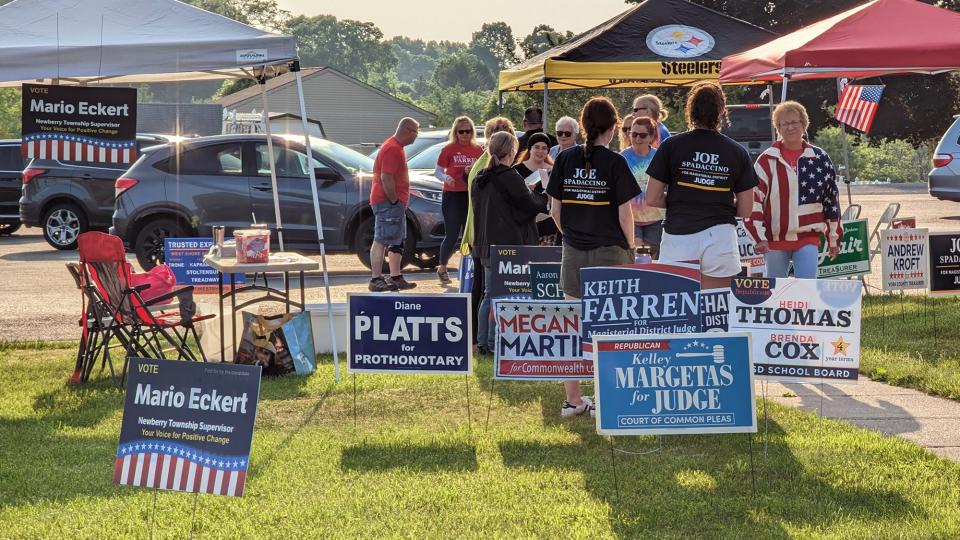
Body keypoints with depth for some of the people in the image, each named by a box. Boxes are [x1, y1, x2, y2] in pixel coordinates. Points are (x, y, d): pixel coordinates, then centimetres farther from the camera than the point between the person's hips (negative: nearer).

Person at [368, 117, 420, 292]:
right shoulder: (393, 149, -16)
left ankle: (395, 278, 19)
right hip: (388, 203, -11)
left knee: (396, 242, 14)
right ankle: (376, 280, -10)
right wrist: (394, 200, -19)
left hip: (395, 204, 11)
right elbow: (386, 178, -24)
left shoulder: (396, 147, 18)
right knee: (381, 241, -9)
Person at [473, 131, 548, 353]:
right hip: (508, 245, -8)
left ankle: (483, 340, 17)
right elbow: (530, 204, -12)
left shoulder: (480, 179, 9)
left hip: (487, 244, 8)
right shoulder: (510, 177, -16)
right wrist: (544, 197, 10)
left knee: (489, 295, 15)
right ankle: (495, 342, -3)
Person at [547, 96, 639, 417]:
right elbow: (624, 213, -8)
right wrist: (631, 247, 5)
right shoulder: (615, 163, -9)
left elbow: (555, 210, 4)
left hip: (573, 251, 4)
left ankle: (572, 400, 13)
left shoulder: (566, 159, 2)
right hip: (609, 250, -4)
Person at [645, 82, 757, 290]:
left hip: (678, 236, 0)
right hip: (719, 239, 1)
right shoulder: (737, 152, 3)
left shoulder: (671, 146, 0)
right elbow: (745, 210, 5)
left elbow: (652, 200, 0)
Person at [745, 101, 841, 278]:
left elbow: (832, 199, 9)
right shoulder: (767, 160, -2)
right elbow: (754, 198, -3)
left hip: (808, 239, 0)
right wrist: (759, 236, -10)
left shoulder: (819, 159, 3)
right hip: (775, 238, 0)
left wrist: (833, 238, 11)